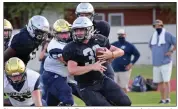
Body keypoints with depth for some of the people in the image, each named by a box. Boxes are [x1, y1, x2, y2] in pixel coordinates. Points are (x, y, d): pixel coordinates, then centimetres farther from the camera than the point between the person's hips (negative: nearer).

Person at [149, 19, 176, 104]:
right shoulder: (154, 36, 13)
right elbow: (150, 45, 33)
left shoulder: (167, 35, -7)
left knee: (166, 81, -11)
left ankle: (167, 98, -11)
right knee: (159, 82, 8)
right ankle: (162, 99, 13)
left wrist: (171, 51, -13)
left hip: (165, 63, -7)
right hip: (156, 63, 7)